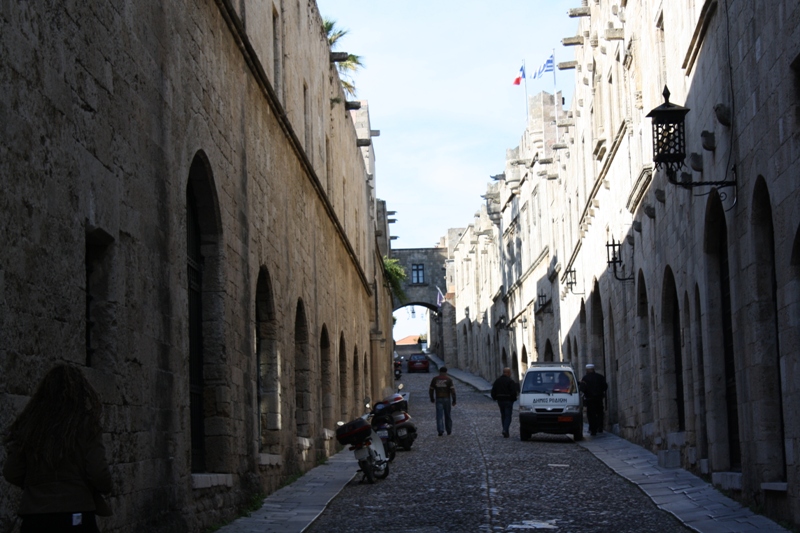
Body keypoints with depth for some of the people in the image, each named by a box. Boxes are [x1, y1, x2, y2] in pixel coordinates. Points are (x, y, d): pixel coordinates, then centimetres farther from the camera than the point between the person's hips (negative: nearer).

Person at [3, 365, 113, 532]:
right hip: (75, 515, -3)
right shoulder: (86, 425, -5)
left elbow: (11, 474, 5)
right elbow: (98, 475, -10)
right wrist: (106, 487, 13)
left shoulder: (27, 425, 3)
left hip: (34, 519, 3)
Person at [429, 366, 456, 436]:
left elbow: (431, 390, 5)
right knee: (447, 415, 14)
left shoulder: (434, 379, 0)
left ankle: (440, 431, -14)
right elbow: (453, 390, -11)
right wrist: (454, 401, -5)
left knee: (439, 416, -2)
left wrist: (432, 398, 21)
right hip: (446, 399, 0)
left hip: (438, 399, 0)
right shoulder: (449, 379, -6)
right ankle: (449, 430, 23)